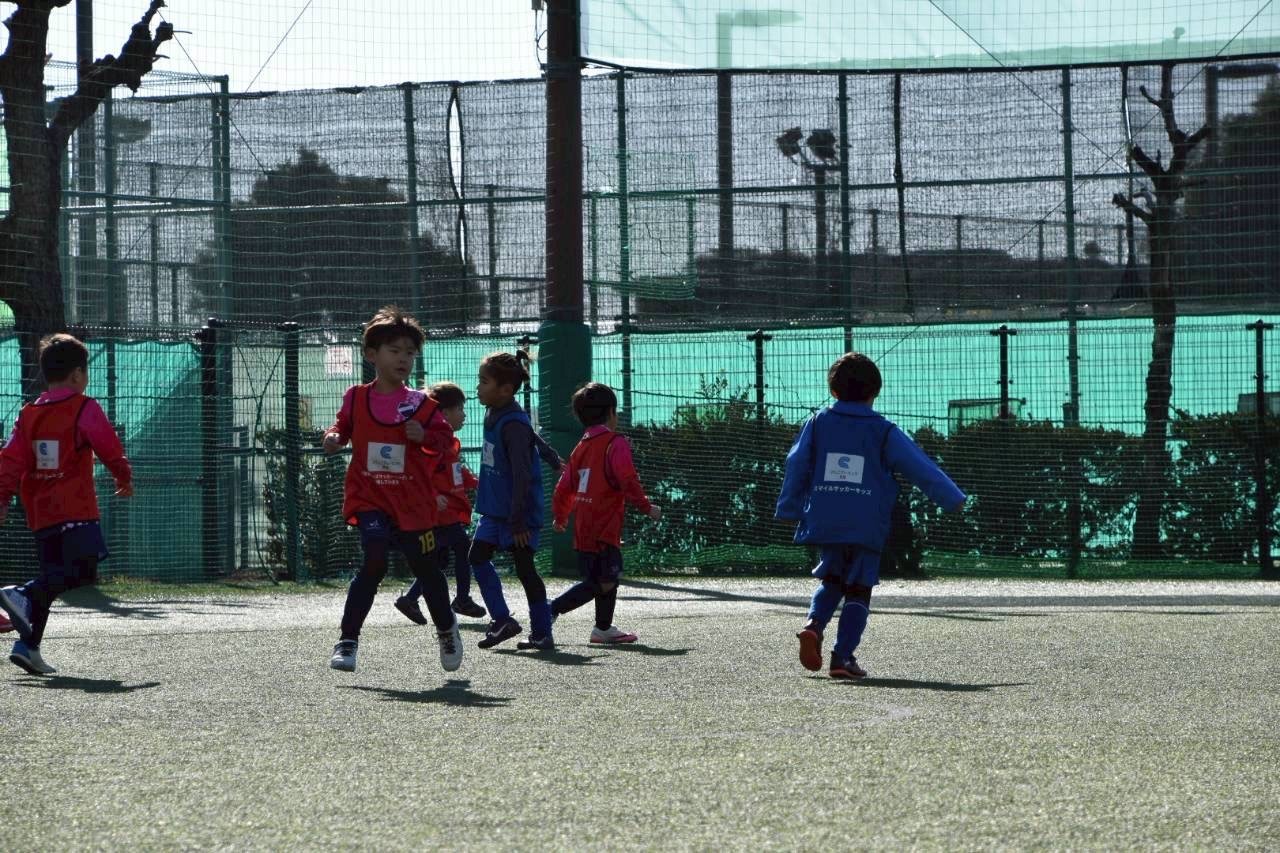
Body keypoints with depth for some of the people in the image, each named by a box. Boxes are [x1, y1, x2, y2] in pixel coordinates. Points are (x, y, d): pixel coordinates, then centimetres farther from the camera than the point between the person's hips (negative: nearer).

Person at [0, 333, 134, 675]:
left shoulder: (28, 413, 12)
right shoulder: (85, 409, -5)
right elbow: (110, 448, -5)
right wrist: (124, 478, 11)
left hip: (40, 512, 7)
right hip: (75, 508, -7)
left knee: (52, 578, 12)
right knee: (83, 569, -12)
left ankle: (28, 645, 3)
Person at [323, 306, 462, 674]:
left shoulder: (422, 404, -1)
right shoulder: (356, 398, 2)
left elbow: (446, 440, 1)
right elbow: (344, 425, 15)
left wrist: (425, 436, -19)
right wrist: (334, 437, -7)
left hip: (413, 500, 1)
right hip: (369, 496, -1)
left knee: (426, 567, 10)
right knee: (375, 558, -22)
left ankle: (446, 629, 38)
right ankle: (347, 641, -15)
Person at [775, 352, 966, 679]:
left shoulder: (818, 423, 7)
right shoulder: (884, 432, 0)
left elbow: (796, 466, 10)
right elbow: (920, 467, 2)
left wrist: (789, 511, 21)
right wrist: (954, 498, 12)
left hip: (824, 524, 3)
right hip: (866, 527, -3)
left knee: (832, 581, 22)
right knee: (858, 591, 4)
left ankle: (814, 623, -5)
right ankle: (843, 656, -6)